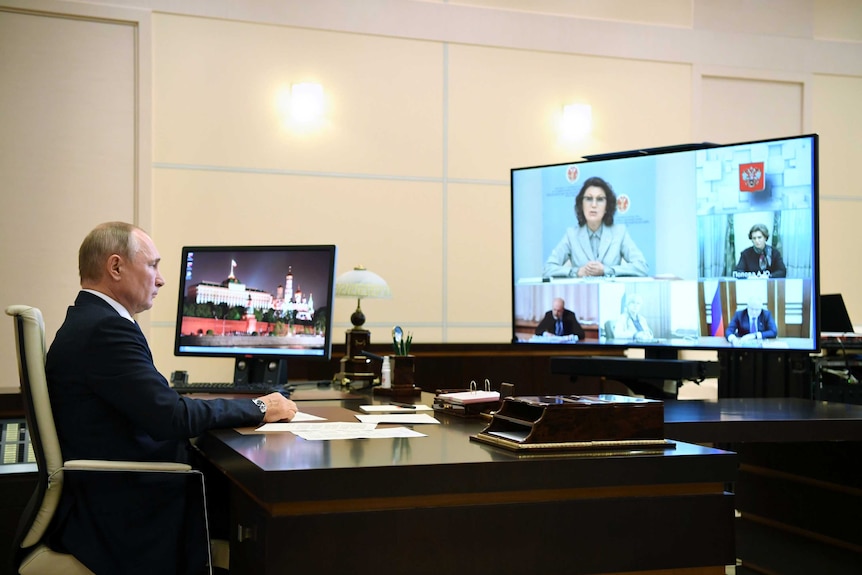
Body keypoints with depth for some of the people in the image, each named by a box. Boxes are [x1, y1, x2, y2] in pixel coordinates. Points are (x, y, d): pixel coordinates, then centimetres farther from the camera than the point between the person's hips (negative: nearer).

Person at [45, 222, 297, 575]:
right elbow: (171, 418, -23)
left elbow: (157, 409, 10)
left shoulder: (90, 321, 11)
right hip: (125, 518, -9)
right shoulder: (105, 329, -18)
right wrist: (258, 409, -11)